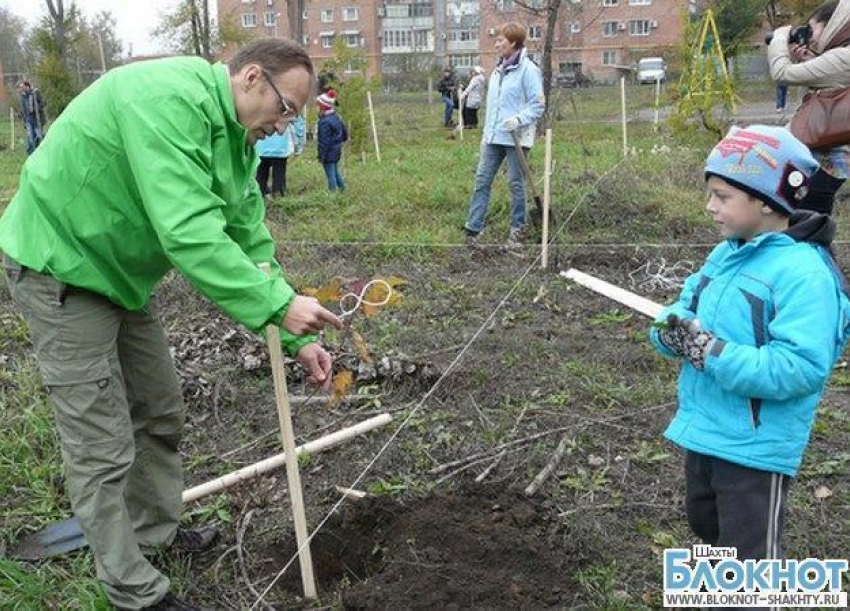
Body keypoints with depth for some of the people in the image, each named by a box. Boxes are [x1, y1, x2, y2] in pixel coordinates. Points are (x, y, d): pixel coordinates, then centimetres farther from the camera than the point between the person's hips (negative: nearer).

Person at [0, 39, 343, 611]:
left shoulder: (236, 138, 3)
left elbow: (251, 245, 5)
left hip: (122, 271, 10)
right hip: (63, 268, -9)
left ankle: (156, 531, 38)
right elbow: (188, 232, -37)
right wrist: (278, 304, -35)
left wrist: (297, 338, 0)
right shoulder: (168, 97, -28)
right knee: (104, 447, -2)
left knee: (160, 414, 17)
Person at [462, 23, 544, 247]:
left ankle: (517, 229, 15)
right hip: (493, 137, 7)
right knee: (482, 180, 3)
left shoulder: (528, 69, -9)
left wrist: (519, 119, -25)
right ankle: (472, 227, 5)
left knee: (516, 184, 3)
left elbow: (538, 105, -11)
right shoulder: (498, 70, 15)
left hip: (516, 138, -7)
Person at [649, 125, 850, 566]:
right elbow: (686, 304, 9)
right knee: (706, 523, 32)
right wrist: (671, 329, -14)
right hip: (702, 428, 9)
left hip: (756, 447, -9)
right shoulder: (726, 253, 3)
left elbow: (800, 368, -31)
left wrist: (714, 352, -31)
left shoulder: (804, 273, -24)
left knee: (749, 559, 8)